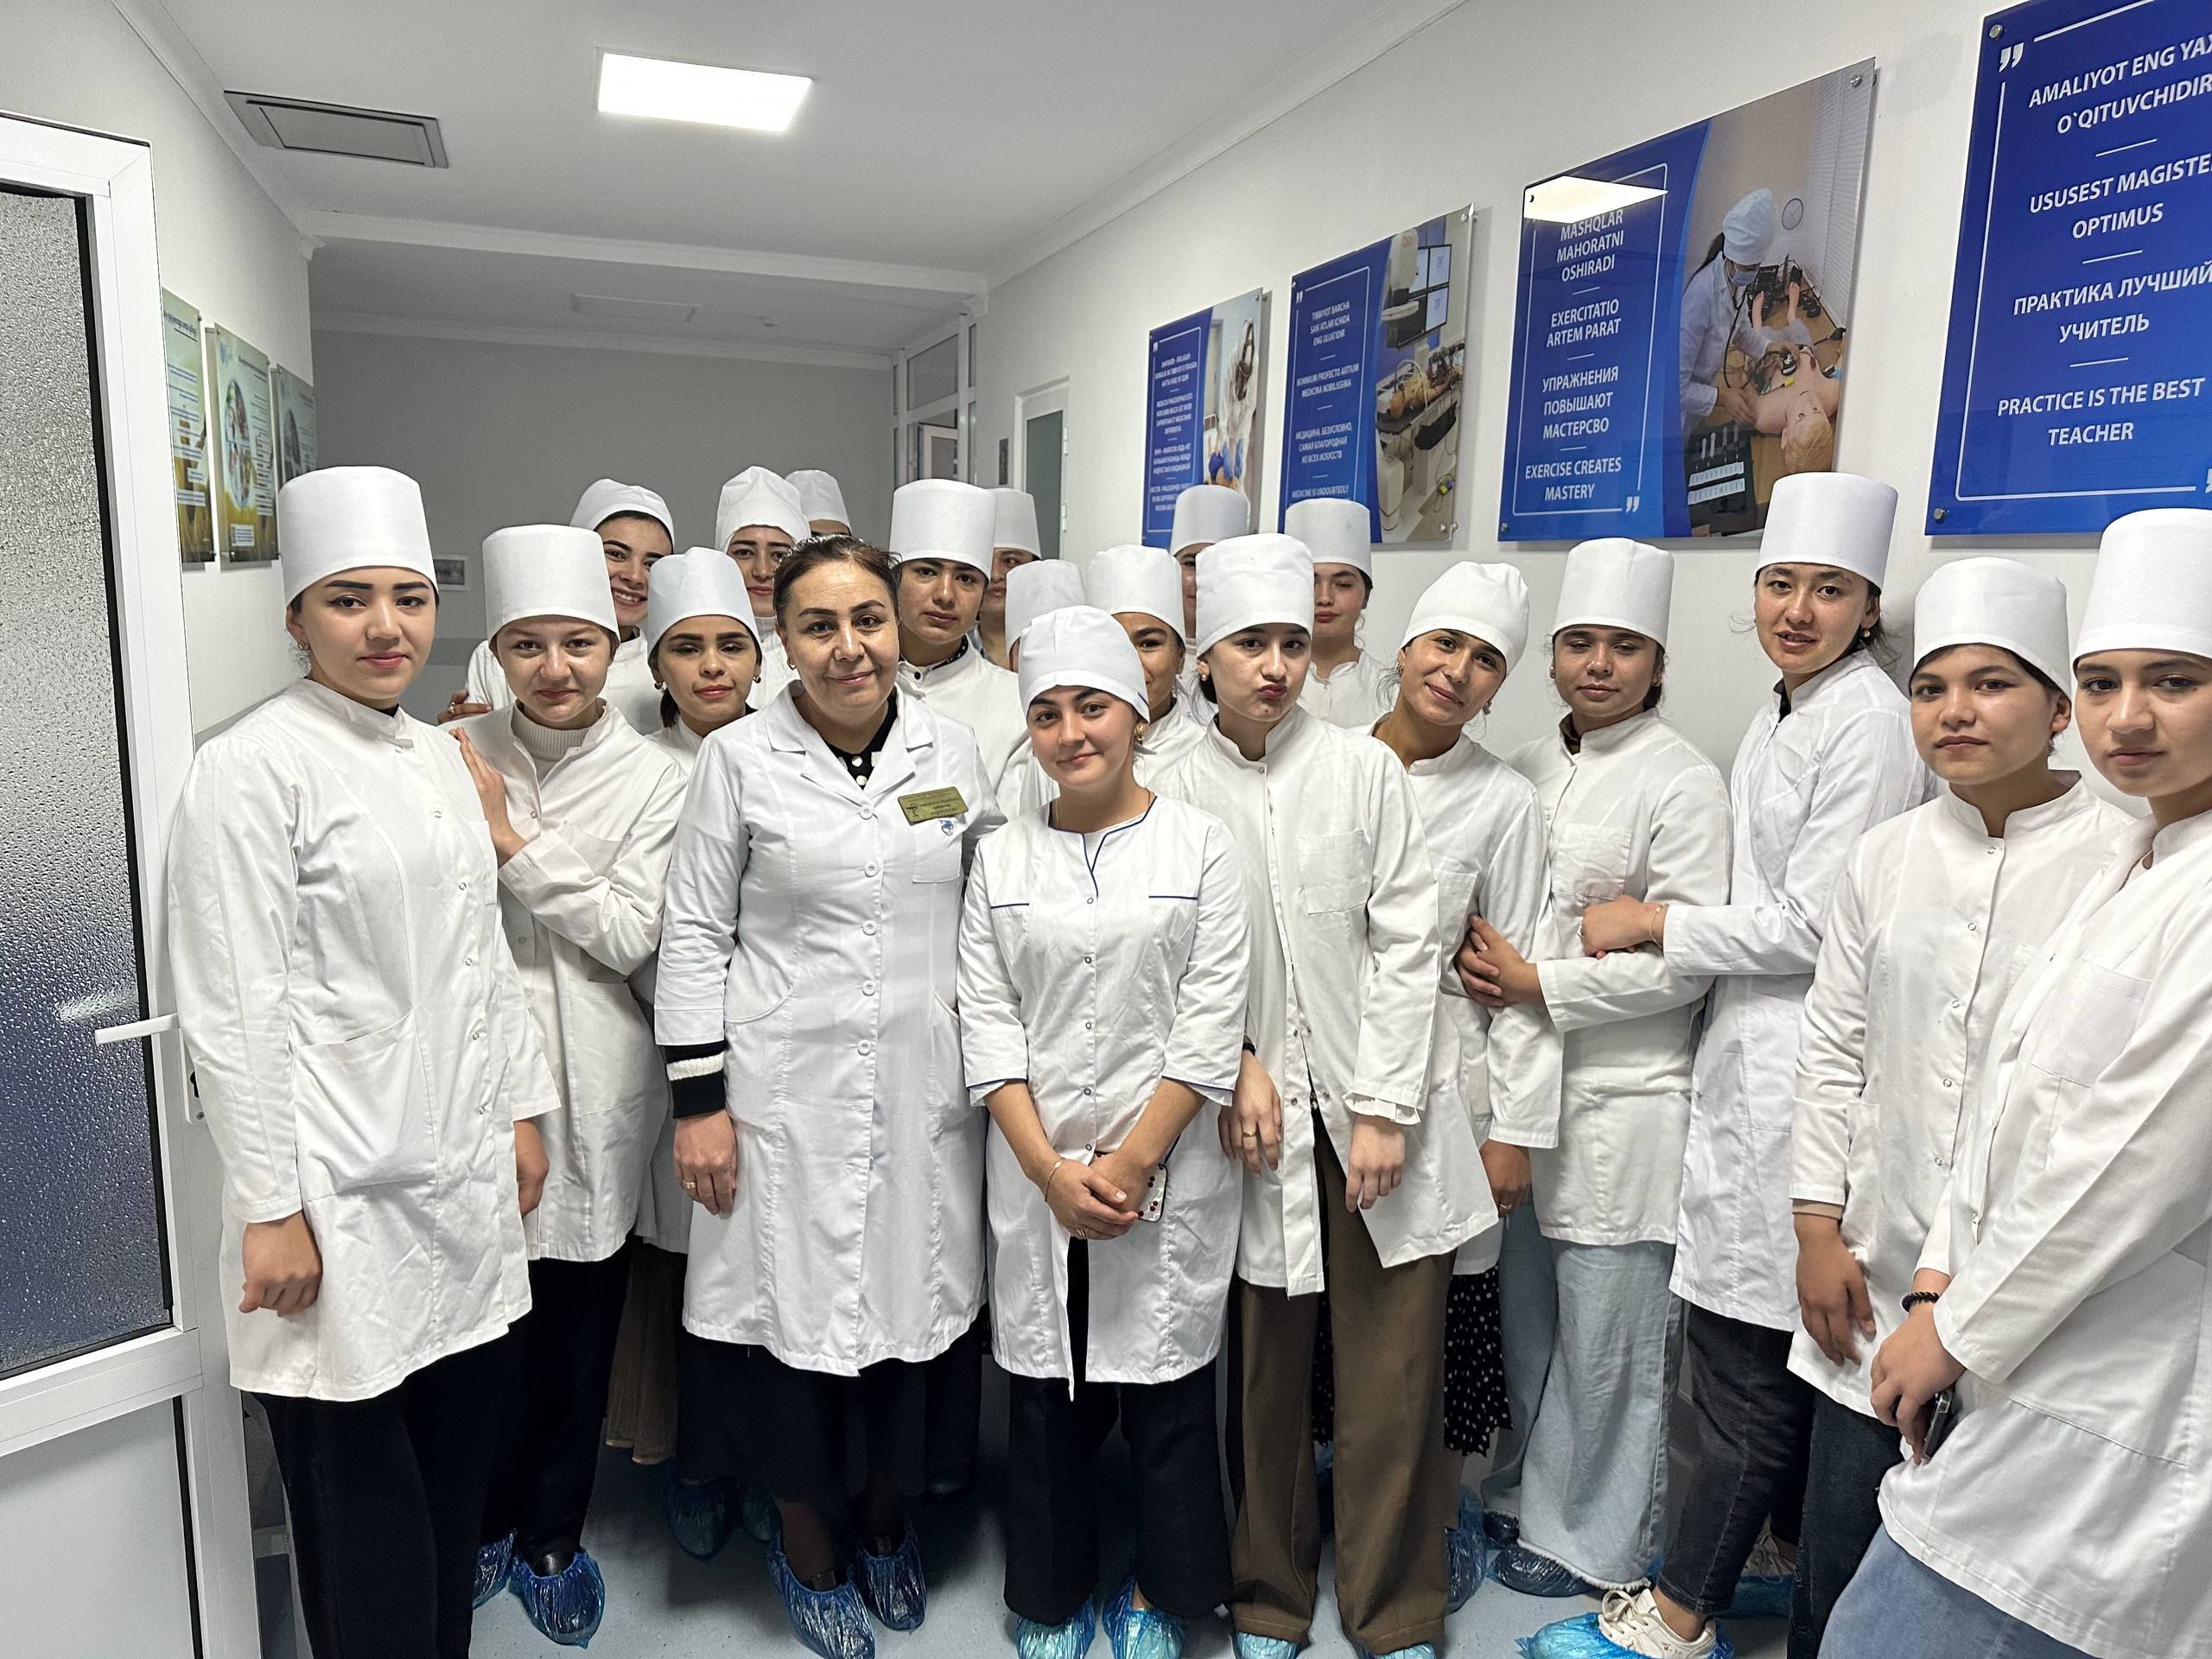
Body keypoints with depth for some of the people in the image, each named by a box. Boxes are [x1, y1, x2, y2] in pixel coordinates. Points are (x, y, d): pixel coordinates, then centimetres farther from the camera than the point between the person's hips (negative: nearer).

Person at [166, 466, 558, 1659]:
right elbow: (235, 1012, -14)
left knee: (460, 1459, 16)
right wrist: (270, 1210, -14)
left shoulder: (438, 758, 10)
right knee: (361, 1491, 6)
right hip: (339, 1200, -6)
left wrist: (520, 1109, 13)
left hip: (460, 1179, 7)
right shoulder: (250, 770, -11)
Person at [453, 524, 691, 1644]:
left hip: (592, 1082, 0)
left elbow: (632, 935, -10)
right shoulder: (459, 757, 1)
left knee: (579, 1317, 11)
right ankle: (484, 1519, 34)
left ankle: (553, 1534, 33)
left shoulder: (653, 777, -1)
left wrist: (513, 840, -13)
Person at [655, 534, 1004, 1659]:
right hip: (787, 1089, -2)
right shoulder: (739, 759, -5)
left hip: (925, 1089, 3)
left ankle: (887, 1522, 40)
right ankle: (809, 1547, 34)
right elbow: (695, 934, -3)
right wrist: (697, 1101, -5)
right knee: (798, 1310, 7)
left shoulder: (952, 750, 3)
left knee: (913, 1304, 13)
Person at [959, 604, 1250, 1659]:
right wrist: (1052, 1171, -8)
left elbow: (1209, 1024, -6)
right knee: (1044, 1394, 12)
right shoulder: (1002, 861, 5)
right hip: (1036, 1181, 2)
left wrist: (1133, 1161, -11)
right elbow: (988, 1025, 0)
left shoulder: (1199, 848, -2)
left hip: (1168, 1176, -2)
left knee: (1165, 1393, 8)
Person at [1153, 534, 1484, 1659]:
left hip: (1375, 1105, 0)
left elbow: (1407, 942, -3)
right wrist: (1237, 1065, -9)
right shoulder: (1179, 792, 2)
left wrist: (1384, 1108, -7)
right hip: (1254, 1113, 1)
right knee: (1263, 1372, 10)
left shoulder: (1365, 769, -1)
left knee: (1394, 1373, 5)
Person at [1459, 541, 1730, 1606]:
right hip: (1522, 1079, 6)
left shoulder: (1682, 784, -9)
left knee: (1607, 1334, 5)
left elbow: (1685, 960, -14)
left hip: (1623, 1098, -6)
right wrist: (1477, 956, -5)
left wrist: (1541, 983, -15)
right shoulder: (1528, 769, 10)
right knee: (1528, 1310, 18)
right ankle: (1532, 1492, 37)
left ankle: (1594, 1540, 25)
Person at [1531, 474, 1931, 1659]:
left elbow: (1813, 923, -18)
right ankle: (1790, 1556, 37)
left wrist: (1650, 923, -10)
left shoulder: (1871, 724, -14)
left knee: (1748, 1351, 0)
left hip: (1803, 1063, -9)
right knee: (1779, 1346, 19)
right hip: (1751, 1049, 9)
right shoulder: (1780, 718, 14)